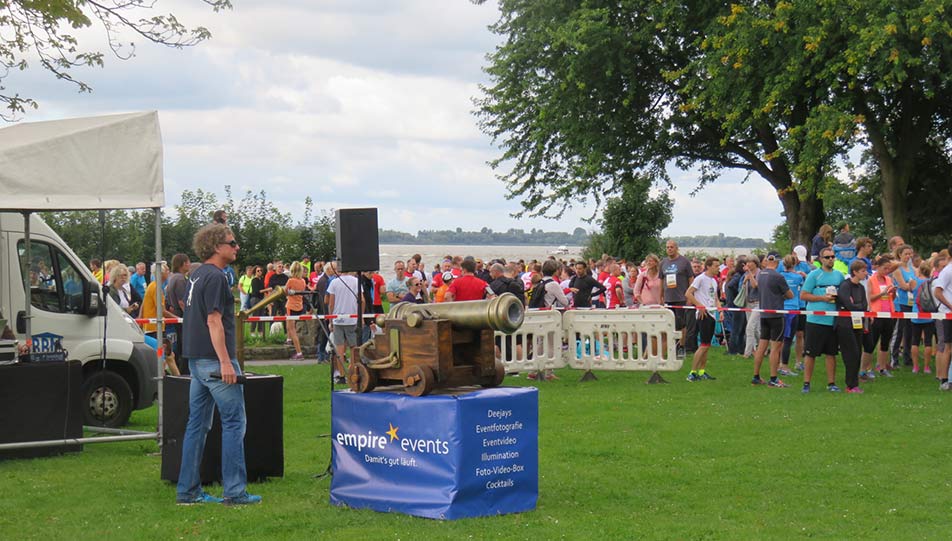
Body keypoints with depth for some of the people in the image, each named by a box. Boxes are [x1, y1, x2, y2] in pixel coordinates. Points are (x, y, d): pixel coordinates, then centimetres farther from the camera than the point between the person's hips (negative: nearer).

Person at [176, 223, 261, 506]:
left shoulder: (197, 275, 17)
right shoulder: (215, 277, -13)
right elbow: (214, 321, -20)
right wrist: (225, 362, -23)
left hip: (196, 360, 10)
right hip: (213, 359, -10)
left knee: (197, 424, 11)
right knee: (234, 422, -5)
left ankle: (188, 490, 12)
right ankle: (234, 491, -5)